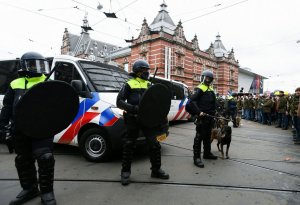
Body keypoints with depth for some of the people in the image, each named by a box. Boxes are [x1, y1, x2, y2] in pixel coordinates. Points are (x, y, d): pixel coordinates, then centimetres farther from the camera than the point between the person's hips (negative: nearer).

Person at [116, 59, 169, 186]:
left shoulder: (149, 85, 15)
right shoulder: (129, 85, -1)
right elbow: (119, 102, -7)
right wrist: (133, 108, -21)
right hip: (133, 120, -4)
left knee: (154, 144, 4)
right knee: (128, 146, 5)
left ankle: (156, 170, 20)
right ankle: (125, 172, 20)